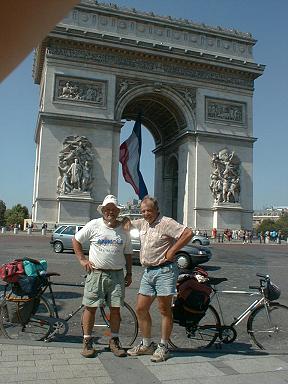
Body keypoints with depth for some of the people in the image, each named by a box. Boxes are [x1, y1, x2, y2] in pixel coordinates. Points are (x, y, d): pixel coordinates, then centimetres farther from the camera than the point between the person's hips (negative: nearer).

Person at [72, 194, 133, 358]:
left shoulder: (124, 229, 8)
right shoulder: (94, 225, 0)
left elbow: (128, 253, 15)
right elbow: (76, 240, 8)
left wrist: (129, 274, 12)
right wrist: (82, 260, 1)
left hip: (117, 274, 2)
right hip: (96, 273, -2)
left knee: (115, 309, 6)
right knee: (90, 307, 2)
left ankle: (114, 340, 21)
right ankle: (87, 341, 16)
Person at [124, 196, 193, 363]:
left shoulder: (166, 223, -11)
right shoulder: (142, 223, 13)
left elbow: (188, 233, -20)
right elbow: (128, 222, 32)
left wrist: (172, 250, -17)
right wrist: (127, 221, 8)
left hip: (164, 270, -8)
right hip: (148, 272, 8)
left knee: (165, 310, 2)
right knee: (141, 309, 10)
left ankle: (163, 347, 15)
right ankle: (147, 345, 25)